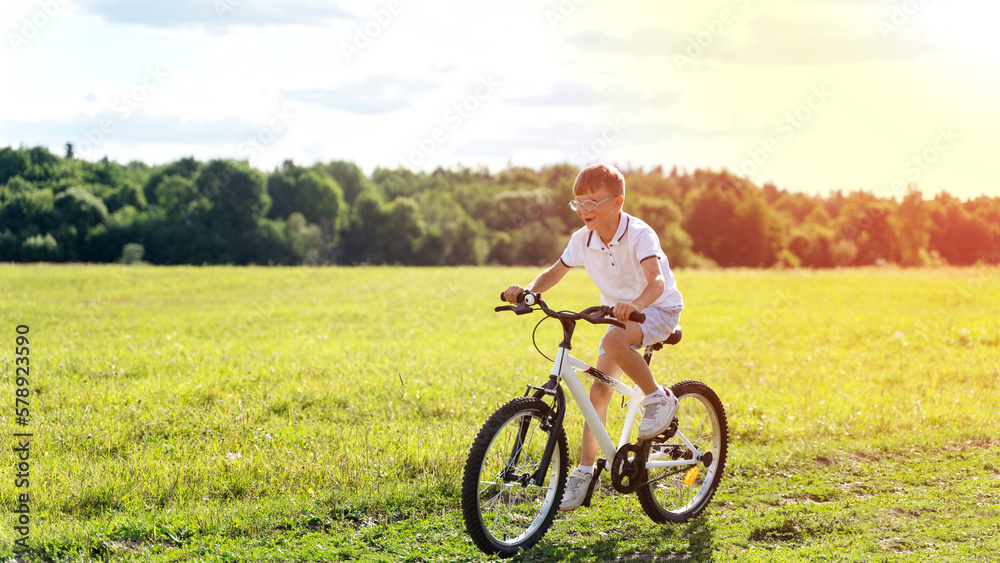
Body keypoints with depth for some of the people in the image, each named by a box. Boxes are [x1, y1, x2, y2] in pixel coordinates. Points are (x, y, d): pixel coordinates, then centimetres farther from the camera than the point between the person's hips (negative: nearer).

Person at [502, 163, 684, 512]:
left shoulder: (639, 235, -25)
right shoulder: (583, 239, -7)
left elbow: (656, 280, -40)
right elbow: (554, 273, 4)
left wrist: (635, 305, -60)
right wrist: (528, 290, -17)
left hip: (658, 309, -6)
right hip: (620, 314, 6)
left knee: (613, 341, -37)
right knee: (599, 390, -3)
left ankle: (658, 398, -16)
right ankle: (584, 472, 5)